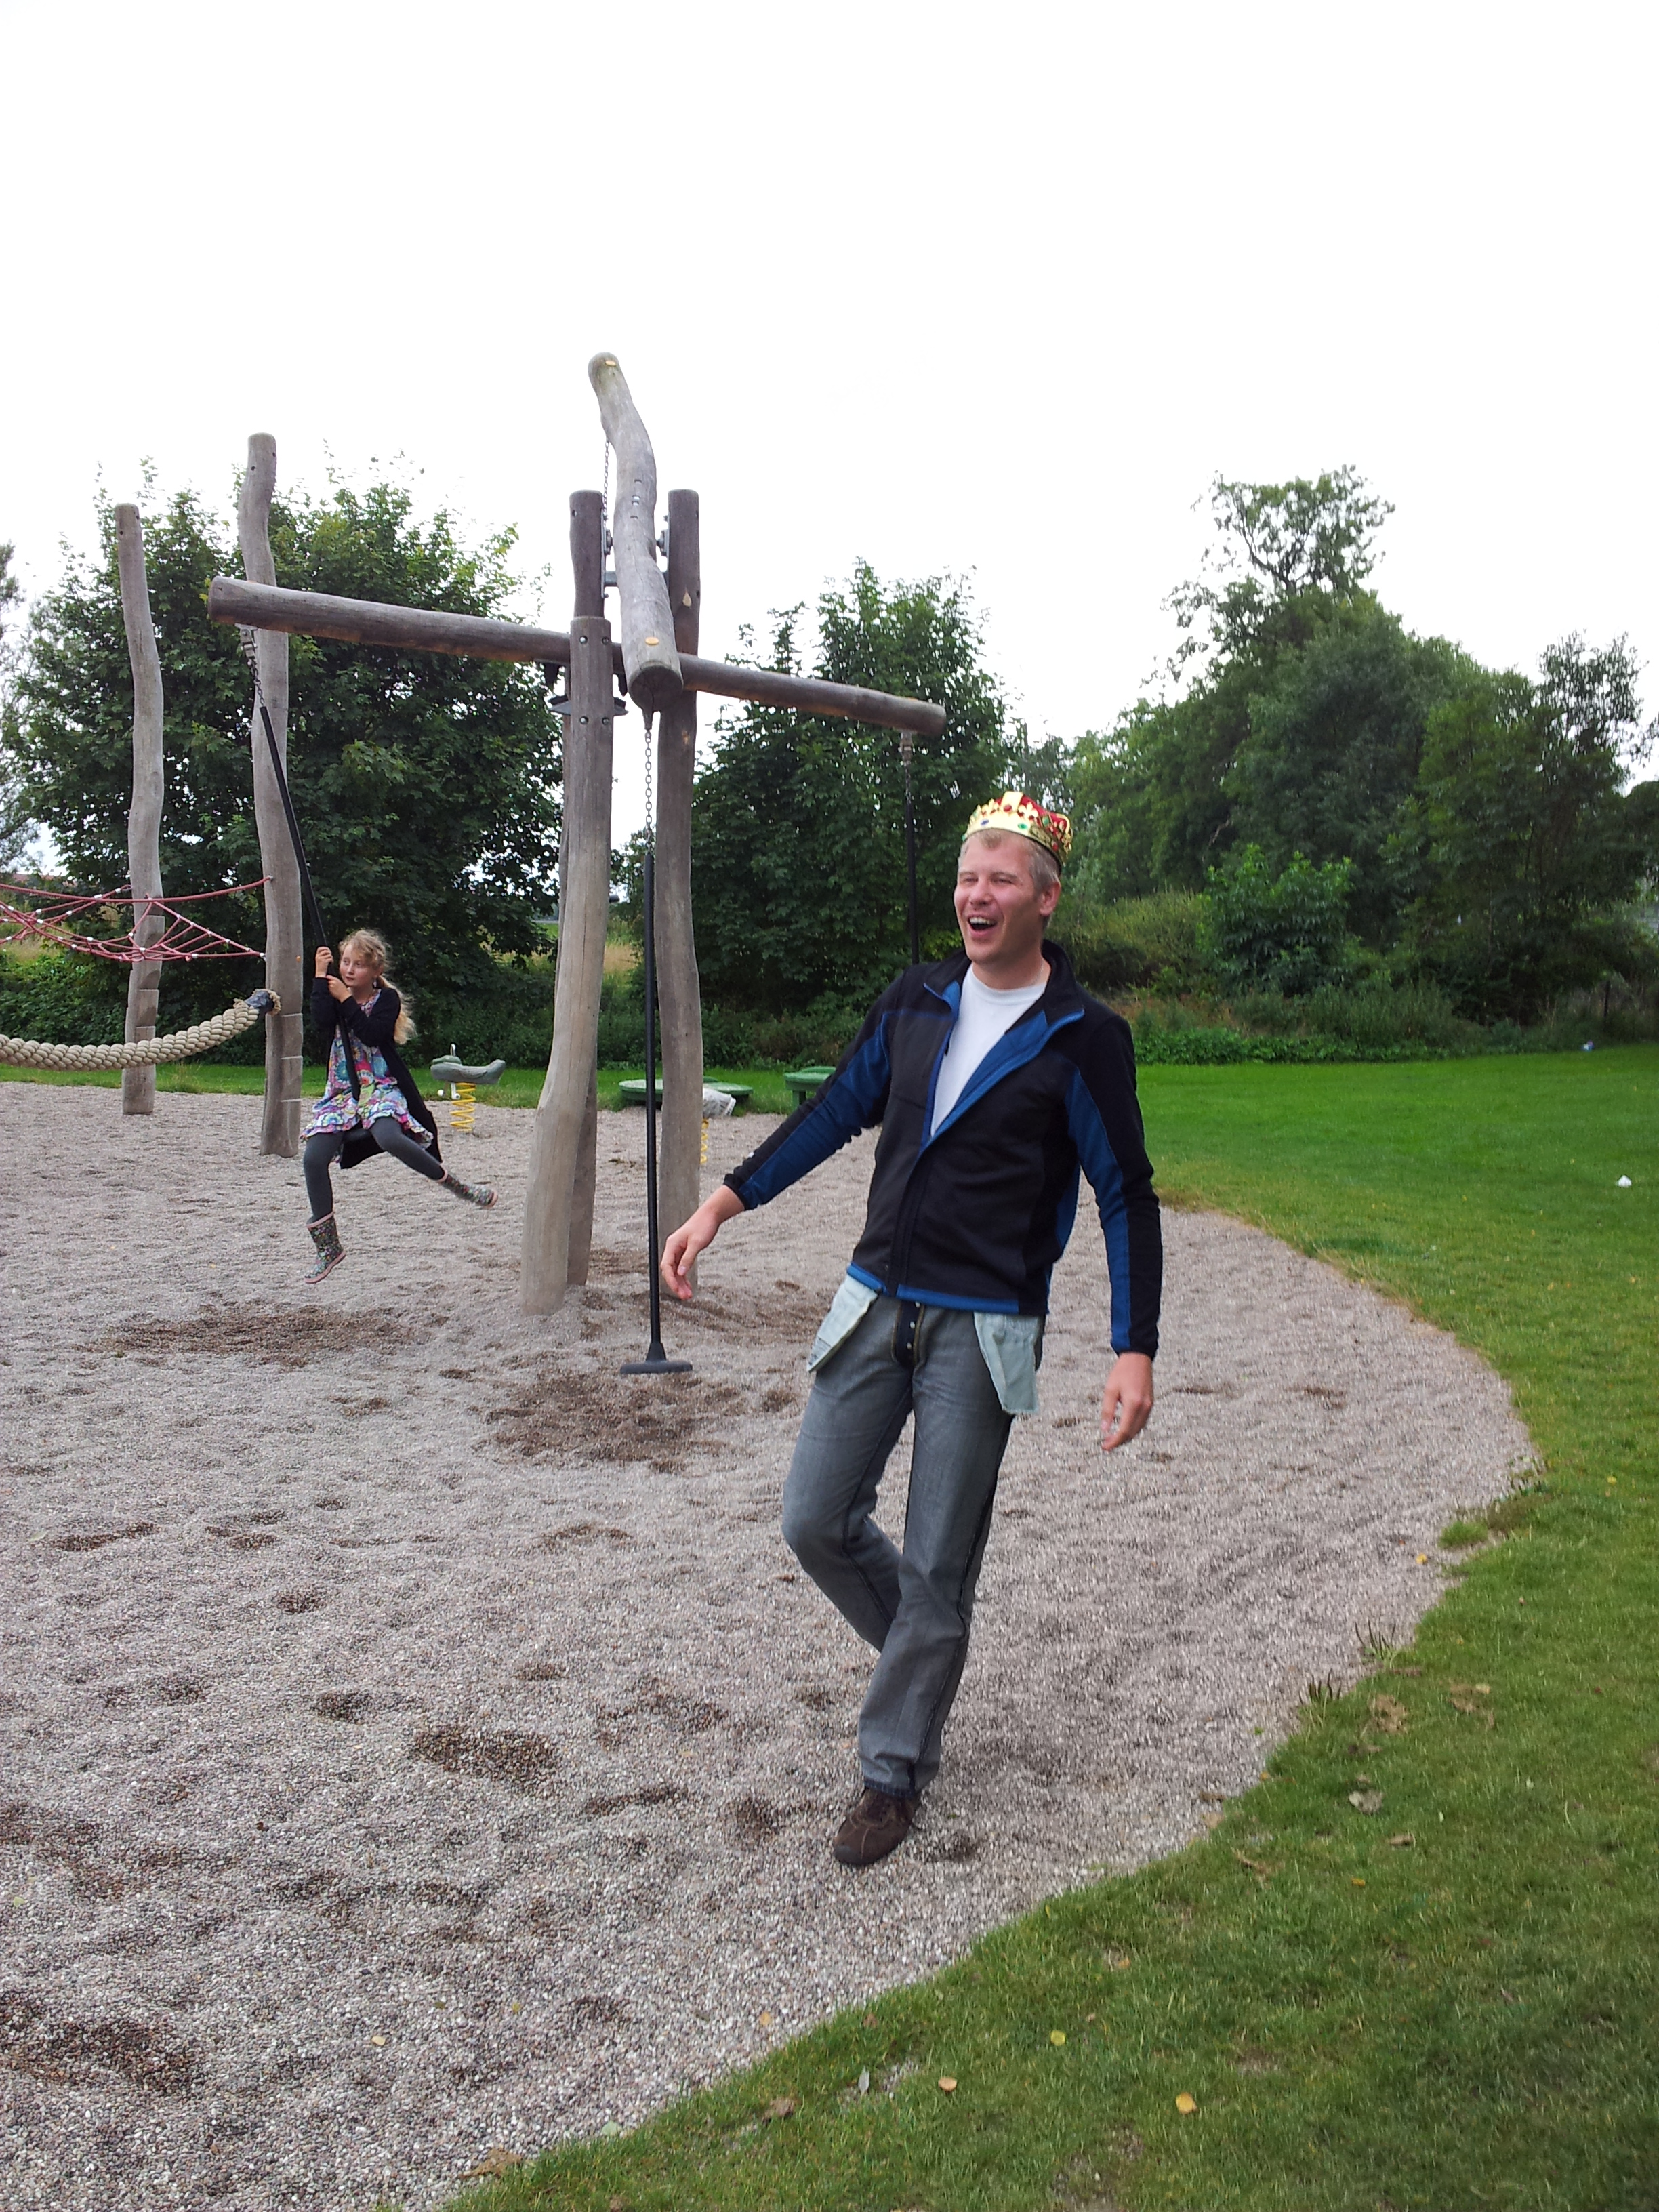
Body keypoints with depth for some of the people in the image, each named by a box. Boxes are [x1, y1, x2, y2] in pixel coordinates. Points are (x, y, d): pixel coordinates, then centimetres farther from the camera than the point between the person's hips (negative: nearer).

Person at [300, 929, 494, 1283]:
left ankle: (459, 1186, -19)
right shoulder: (333, 993, 11)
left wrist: (346, 999, -13)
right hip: (342, 1092, 5)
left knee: (390, 1138, -36)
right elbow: (322, 1020, -12)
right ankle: (328, 1247, 3)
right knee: (314, 1158, -11)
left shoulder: (387, 999, 0)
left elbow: (374, 1035, -18)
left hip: (382, 1090, -4)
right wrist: (320, 975, -10)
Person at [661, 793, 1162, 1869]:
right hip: (877, 1304, 5)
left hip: (983, 1330, -4)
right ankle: (928, 1656, 34)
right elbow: (837, 1112, 13)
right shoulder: (917, 1000, 6)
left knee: (937, 1566, 3)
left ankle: (895, 1771, 22)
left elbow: (1128, 1198, -5)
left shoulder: (1085, 1037, -8)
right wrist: (721, 1206, 9)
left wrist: (1135, 1352, -12)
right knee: (817, 1521, 6)